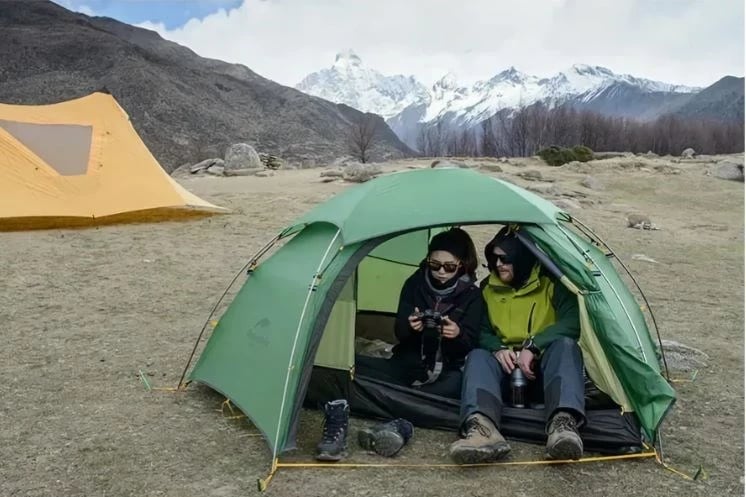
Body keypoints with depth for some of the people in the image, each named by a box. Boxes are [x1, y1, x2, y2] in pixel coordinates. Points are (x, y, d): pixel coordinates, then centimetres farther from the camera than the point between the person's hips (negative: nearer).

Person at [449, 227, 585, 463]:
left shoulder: (552, 284, -7)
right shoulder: (488, 289, 4)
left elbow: (571, 324, -20)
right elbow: (481, 331, 6)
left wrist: (533, 346, -30)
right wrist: (498, 348, -16)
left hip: (545, 364, -2)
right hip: (507, 363, 3)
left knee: (565, 345, -35)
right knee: (478, 357, -30)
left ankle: (563, 424, -56)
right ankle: (483, 429, -57)